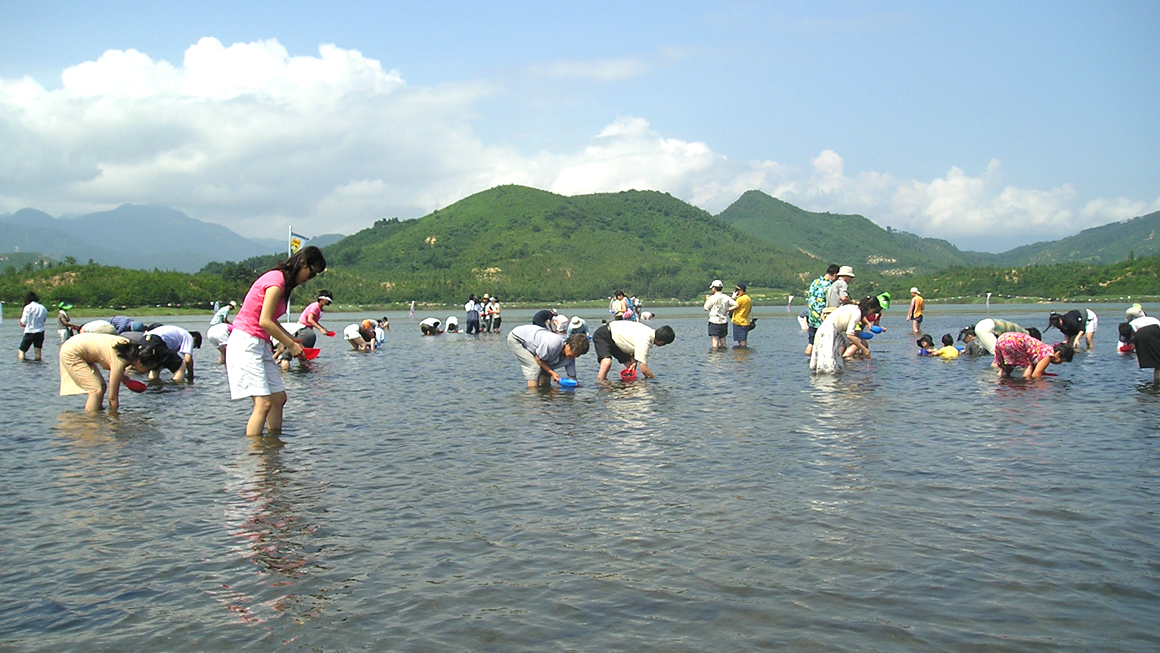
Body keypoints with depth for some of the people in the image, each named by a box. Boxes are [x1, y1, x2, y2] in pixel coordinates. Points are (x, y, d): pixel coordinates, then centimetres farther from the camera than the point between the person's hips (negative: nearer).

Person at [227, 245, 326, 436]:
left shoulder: (283, 281, 14)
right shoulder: (276, 280, -16)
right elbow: (265, 322, -20)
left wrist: (292, 340, 5)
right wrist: (290, 344, -12)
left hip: (260, 345, 10)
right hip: (245, 344, -10)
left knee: (279, 398, 9)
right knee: (263, 403, -15)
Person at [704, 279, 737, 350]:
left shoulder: (713, 298, -12)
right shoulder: (726, 297, 4)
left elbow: (706, 308, -2)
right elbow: (736, 305, -1)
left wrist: (707, 300, 13)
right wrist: (727, 310, 2)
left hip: (714, 322, -6)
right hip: (724, 322, 6)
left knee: (714, 342, -4)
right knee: (723, 342, 12)